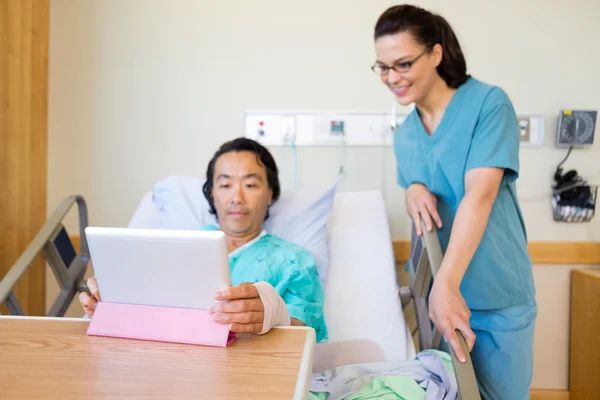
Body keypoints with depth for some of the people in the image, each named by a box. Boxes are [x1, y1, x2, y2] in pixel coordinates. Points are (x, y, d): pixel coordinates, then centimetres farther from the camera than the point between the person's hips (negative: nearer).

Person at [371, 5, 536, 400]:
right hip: (436, 291, 5)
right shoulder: (404, 135, 7)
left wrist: (447, 283, -30)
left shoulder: (489, 104, -11)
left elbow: (479, 195, -22)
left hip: (498, 297, -5)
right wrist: (413, 190, -8)